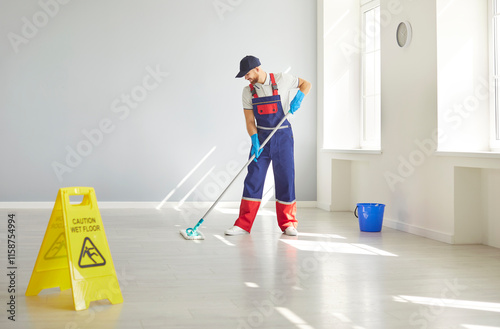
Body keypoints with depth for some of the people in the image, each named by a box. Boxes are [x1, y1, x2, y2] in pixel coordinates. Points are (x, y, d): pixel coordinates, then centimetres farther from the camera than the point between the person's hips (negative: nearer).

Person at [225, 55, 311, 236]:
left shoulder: (282, 80, -6)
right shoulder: (248, 91, 1)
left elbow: (306, 84, 8)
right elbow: (250, 121, 0)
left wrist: (298, 98, -12)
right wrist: (254, 141, -16)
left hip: (283, 137, -2)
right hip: (261, 137, 2)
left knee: (285, 178, -1)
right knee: (253, 178, -3)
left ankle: (288, 224, 12)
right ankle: (243, 224, 0)